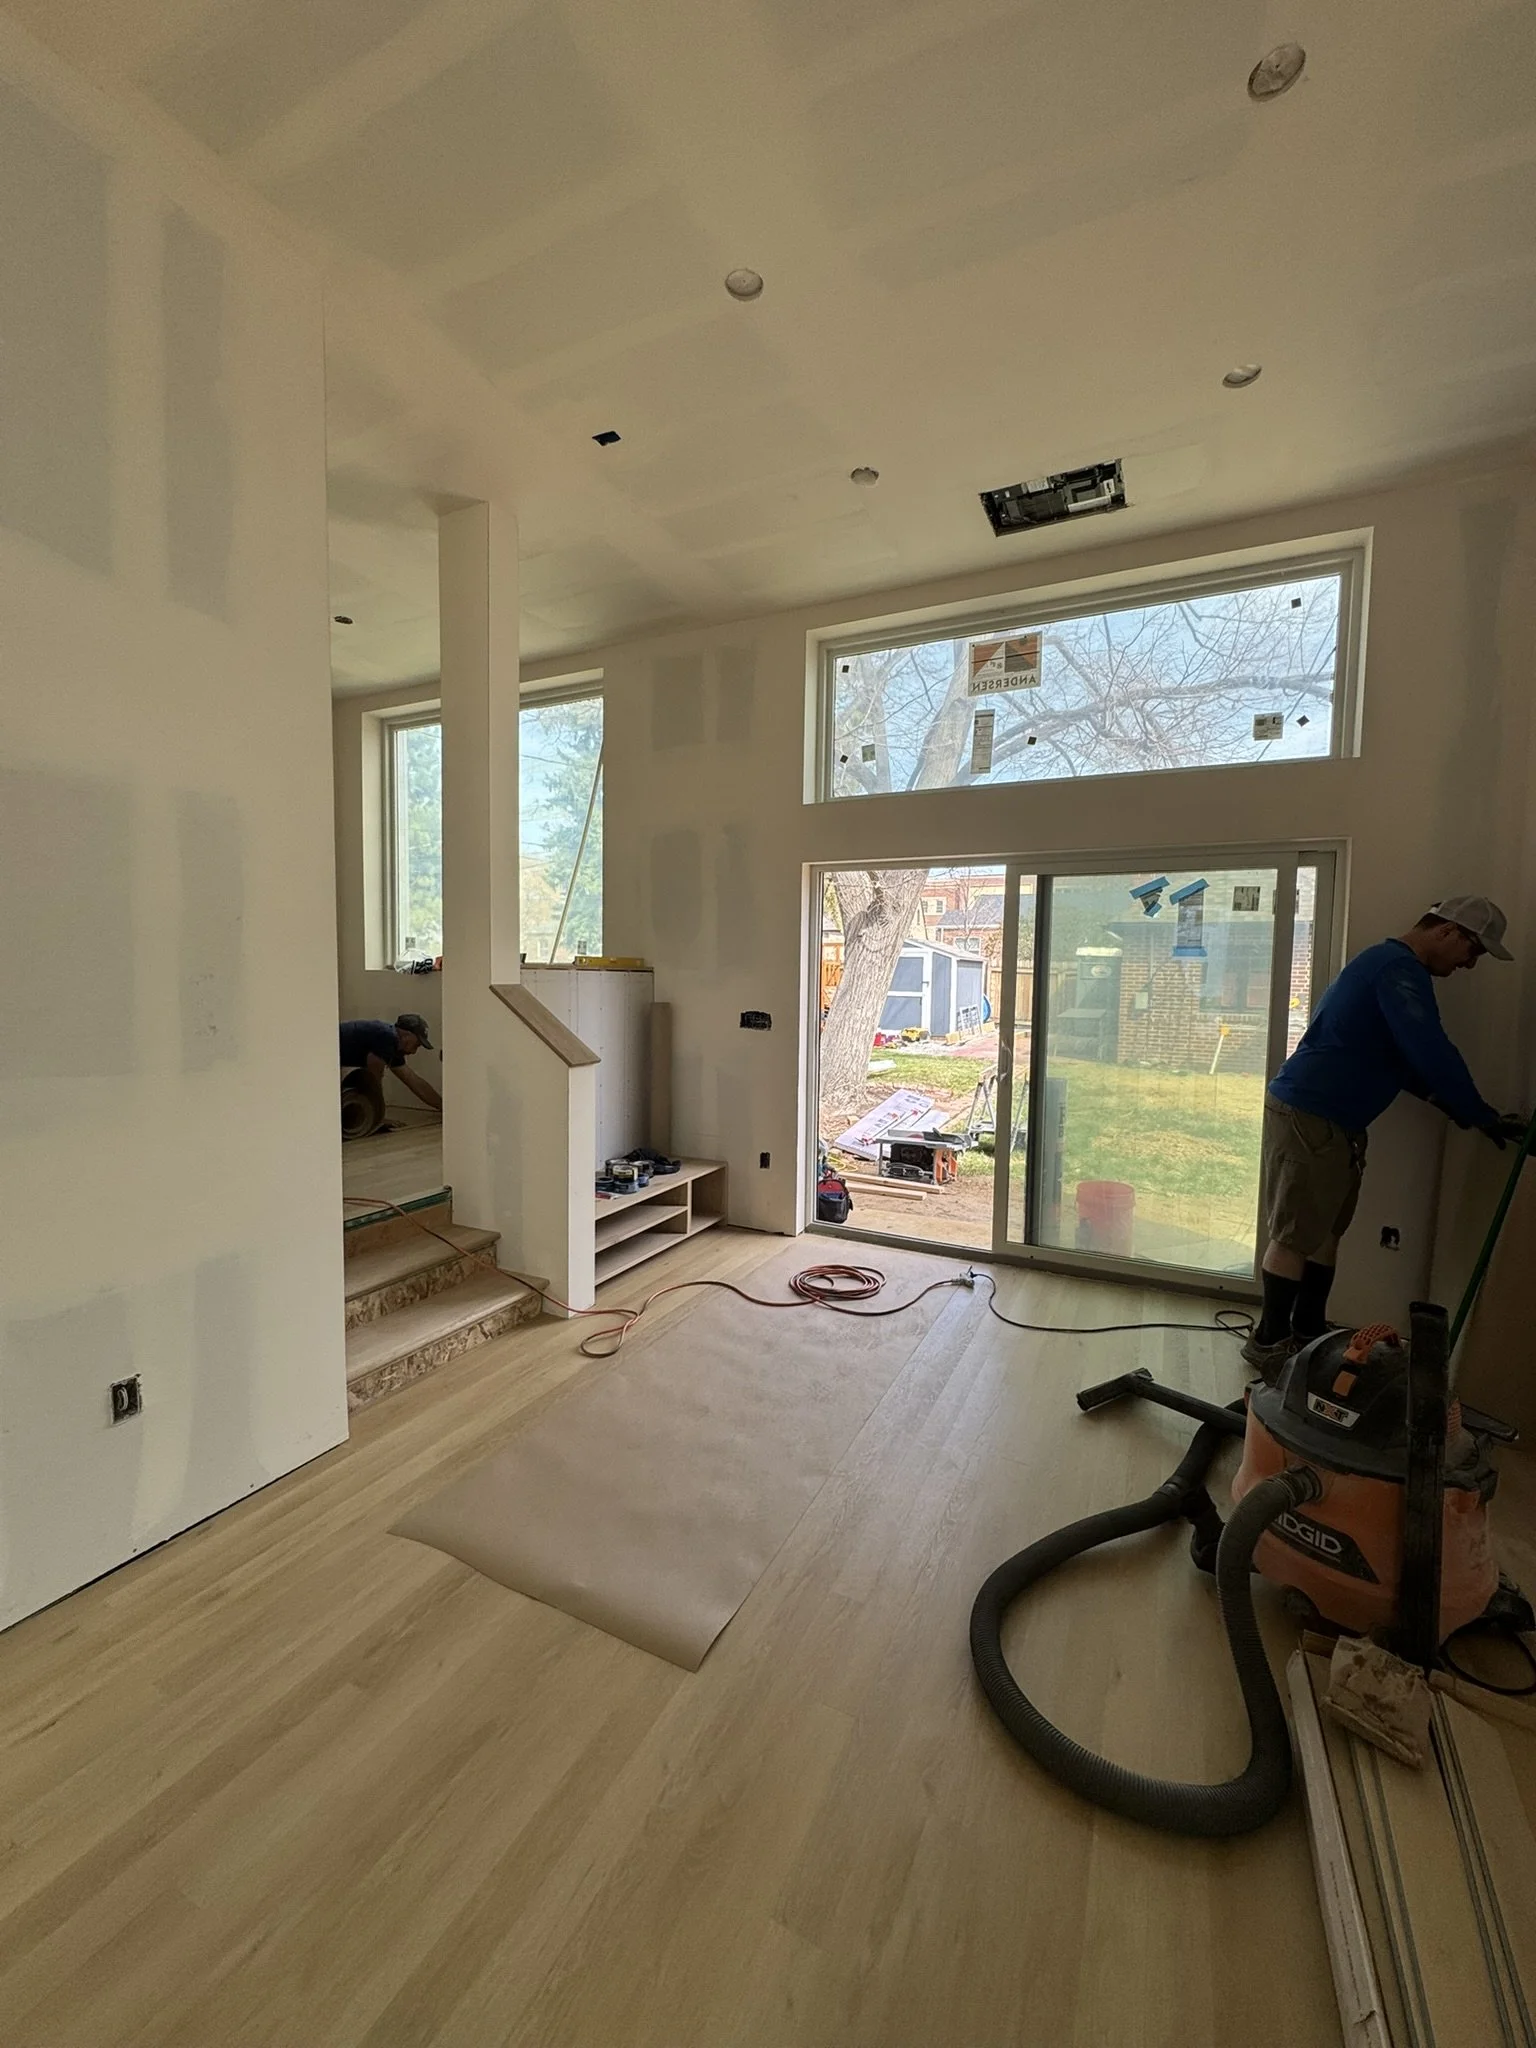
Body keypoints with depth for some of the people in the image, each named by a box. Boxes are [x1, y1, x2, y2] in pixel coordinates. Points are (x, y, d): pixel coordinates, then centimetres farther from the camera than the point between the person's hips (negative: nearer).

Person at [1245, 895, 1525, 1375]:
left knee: (1325, 1230, 16)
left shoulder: (1391, 965, 21)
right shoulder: (1400, 968, -13)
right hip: (1310, 1117, -11)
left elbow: (1403, 1057, 26)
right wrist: (1482, 1117, -8)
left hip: (1327, 1119, 11)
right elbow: (1432, 1052, -19)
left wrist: (1453, 1105, 16)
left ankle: (1309, 1333, 26)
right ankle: (1269, 1341, 7)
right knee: (1296, 1235, -4)